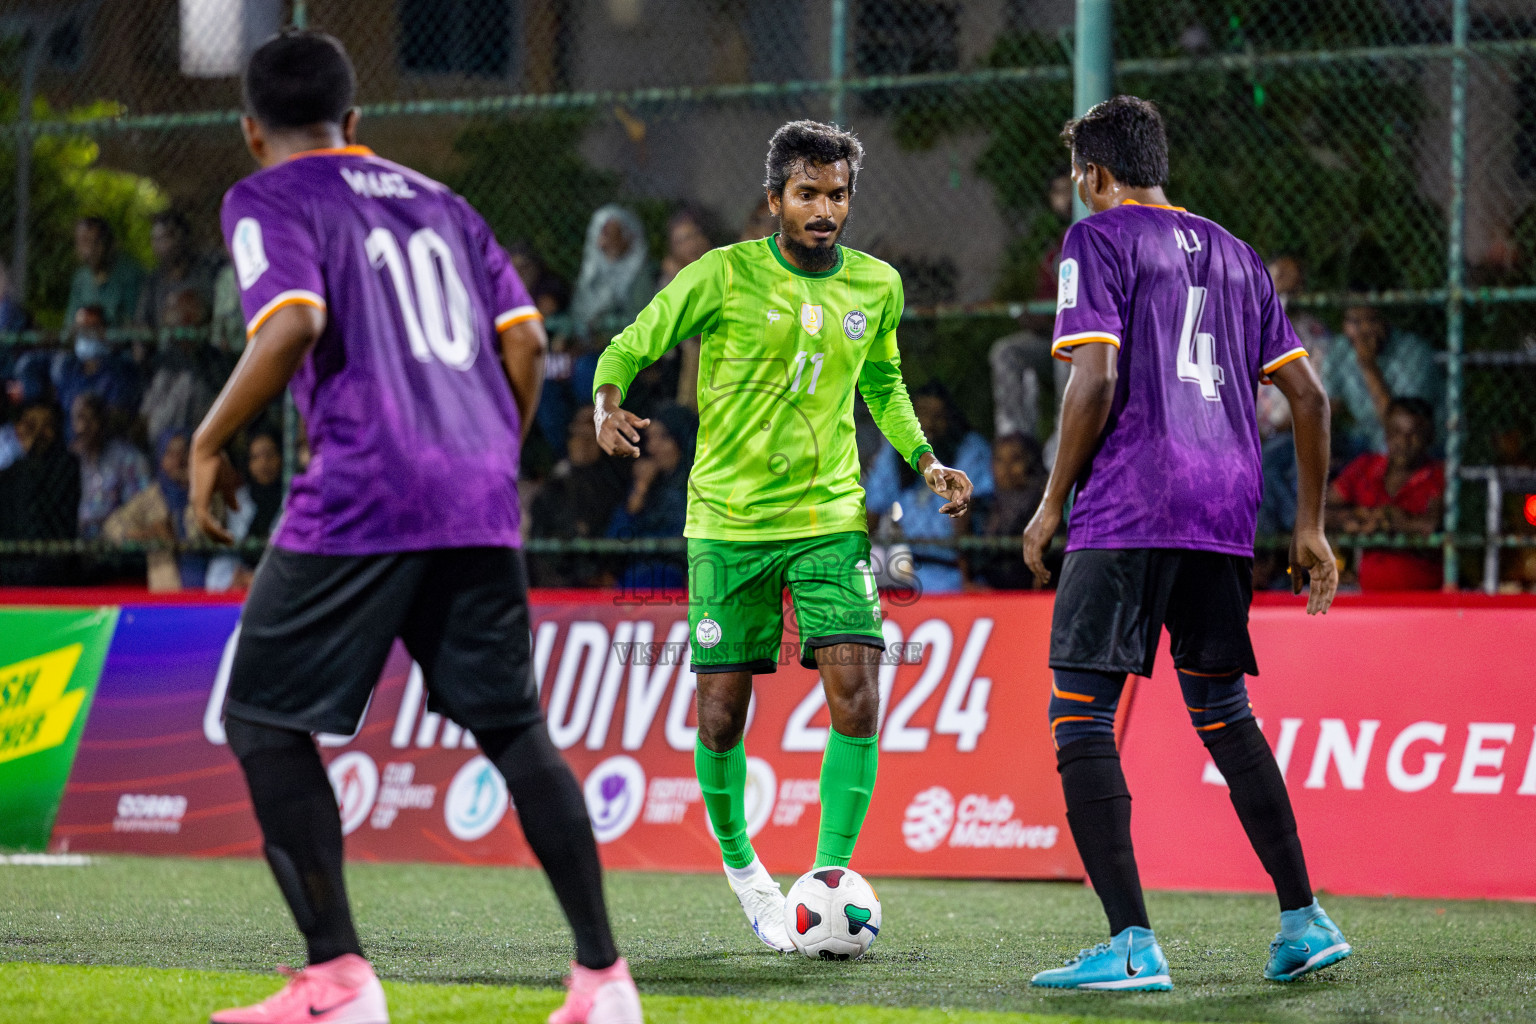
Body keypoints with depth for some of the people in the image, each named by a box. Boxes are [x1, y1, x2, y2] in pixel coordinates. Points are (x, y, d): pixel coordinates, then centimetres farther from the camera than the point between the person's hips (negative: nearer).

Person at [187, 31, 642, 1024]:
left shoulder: (267, 200, 5)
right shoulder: (438, 200, 23)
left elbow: (294, 322, -14)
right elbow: (526, 340, 14)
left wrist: (211, 442, -4)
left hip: (363, 497, -6)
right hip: (480, 509, 6)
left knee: (263, 721, 3)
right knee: (514, 728, 11)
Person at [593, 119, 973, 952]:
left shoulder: (876, 287, 3)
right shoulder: (725, 276, -8)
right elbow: (629, 348, -1)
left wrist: (925, 462, 9)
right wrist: (607, 405, -22)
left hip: (831, 516, 2)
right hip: (729, 522, -2)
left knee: (856, 696, -14)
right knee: (721, 713, 1)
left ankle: (830, 874, -4)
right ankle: (740, 865, 27)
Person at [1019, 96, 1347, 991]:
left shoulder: (1099, 240, 1)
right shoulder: (1232, 254, 20)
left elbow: (1096, 382, -11)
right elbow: (1309, 394, 17)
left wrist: (1052, 504, -2)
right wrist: (1310, 527, 22)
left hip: (1128, 513, -7)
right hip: (1227, 515, 7)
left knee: (1080, 716, -4)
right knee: (1222, 713, 19)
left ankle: (1133, 943, -14)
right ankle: (1305, 920, 15)